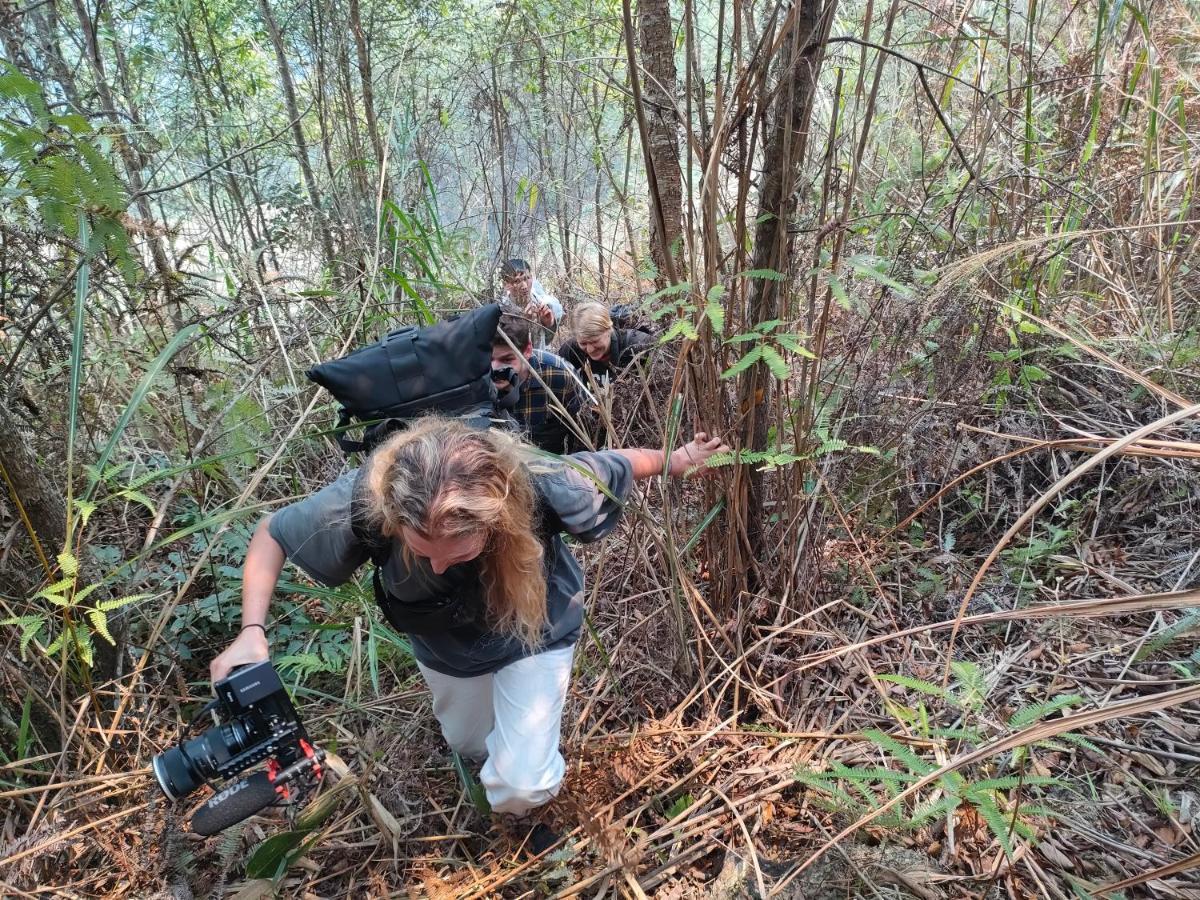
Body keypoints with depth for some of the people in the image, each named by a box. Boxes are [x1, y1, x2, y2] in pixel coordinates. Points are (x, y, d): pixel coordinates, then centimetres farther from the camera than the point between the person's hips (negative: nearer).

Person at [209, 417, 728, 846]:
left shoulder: (541, 489, -44)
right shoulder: (365, 500, -40)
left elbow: (619, 465, -22)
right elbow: (272, 535, -20)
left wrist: (674, 462, -6)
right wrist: (252, 631, -32)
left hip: (535, 631, -2)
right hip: (443, 641, 3)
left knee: (521, 784, -7)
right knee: (469, 745, 27)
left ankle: (523, 808, 32)